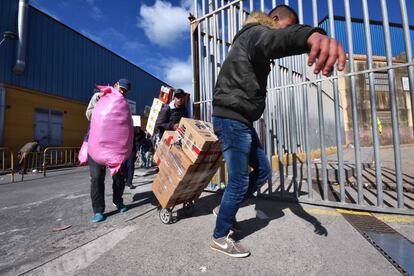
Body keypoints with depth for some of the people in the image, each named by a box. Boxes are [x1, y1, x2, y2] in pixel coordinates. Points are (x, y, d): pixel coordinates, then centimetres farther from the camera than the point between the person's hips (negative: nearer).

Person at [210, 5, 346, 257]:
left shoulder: (255, 43, 29)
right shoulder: (254, 32, -4)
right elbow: (272, 39, -32)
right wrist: (310, 35, -52)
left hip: (241, 120, 10)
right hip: (231, 119, -10)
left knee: (263, 171, 13)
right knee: (239, 181, -4)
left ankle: (225, 208, 27)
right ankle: (220, 237, 17)